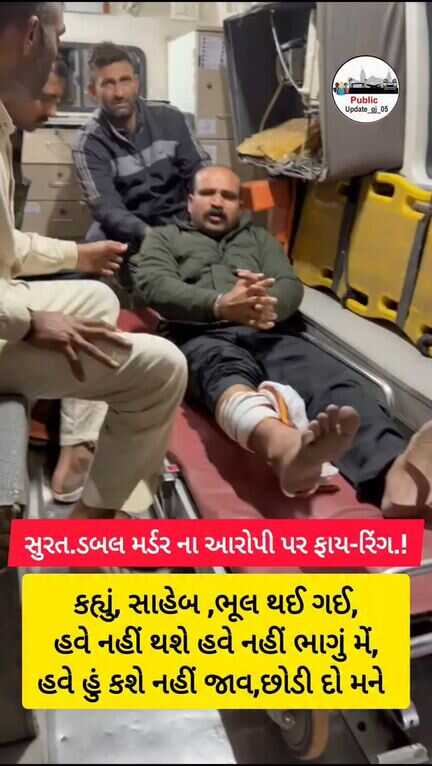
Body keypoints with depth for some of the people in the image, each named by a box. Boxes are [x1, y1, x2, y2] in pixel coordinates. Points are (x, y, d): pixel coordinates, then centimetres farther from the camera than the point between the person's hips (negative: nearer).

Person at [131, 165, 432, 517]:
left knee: (334, 381, -32)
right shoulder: (163, 238, 28)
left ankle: (391, 473, -61)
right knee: (226, 371, -41)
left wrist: (270, 305, -13)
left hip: (272, 335, 3)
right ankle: (285, 446, -74)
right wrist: (220, 305, -17)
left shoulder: (259, 237, 36)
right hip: (206, 337, -2)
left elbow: (291, 285, 16)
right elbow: (155, 285, 4)